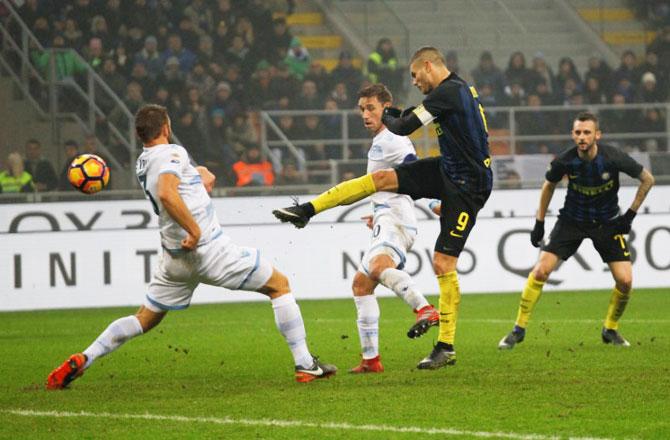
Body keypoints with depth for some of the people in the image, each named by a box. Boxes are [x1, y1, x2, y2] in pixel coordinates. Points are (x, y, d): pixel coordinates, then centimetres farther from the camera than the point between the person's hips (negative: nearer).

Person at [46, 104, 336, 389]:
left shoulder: (143, 163, 12)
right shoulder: (172, 153, -14)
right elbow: (166, 194, -32)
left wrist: (200, 174, 7)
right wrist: (195, 231, -28)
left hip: (176, 257, 7)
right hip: (209, 248, -7)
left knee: (144, 319, 17)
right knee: (280, 285, 8)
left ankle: (83, 360, 1)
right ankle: (305, 366, 4)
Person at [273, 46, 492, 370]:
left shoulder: (448, 91, -20)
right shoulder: (458, 89, 10)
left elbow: (403, 128, -17)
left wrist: (387, 117, 7)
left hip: (467, 186, -10)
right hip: (447, 171, 10)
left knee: (443, 264, -8)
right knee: (381, 179, 2)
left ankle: (446, 348, -1)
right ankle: (306, 211, 7)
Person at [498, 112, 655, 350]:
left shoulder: (613, 158, -23)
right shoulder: (564, 161, -19)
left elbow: (647, 179, -7)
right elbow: (549, 185, 4)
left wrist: (630, 215, -7)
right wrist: (539, 222, 6)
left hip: (607, 223, 0)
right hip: (572, 221, 0)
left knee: (624, 280, -12)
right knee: (541, 270, -14)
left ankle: (611, 329, 13)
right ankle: (519, 329, -1)